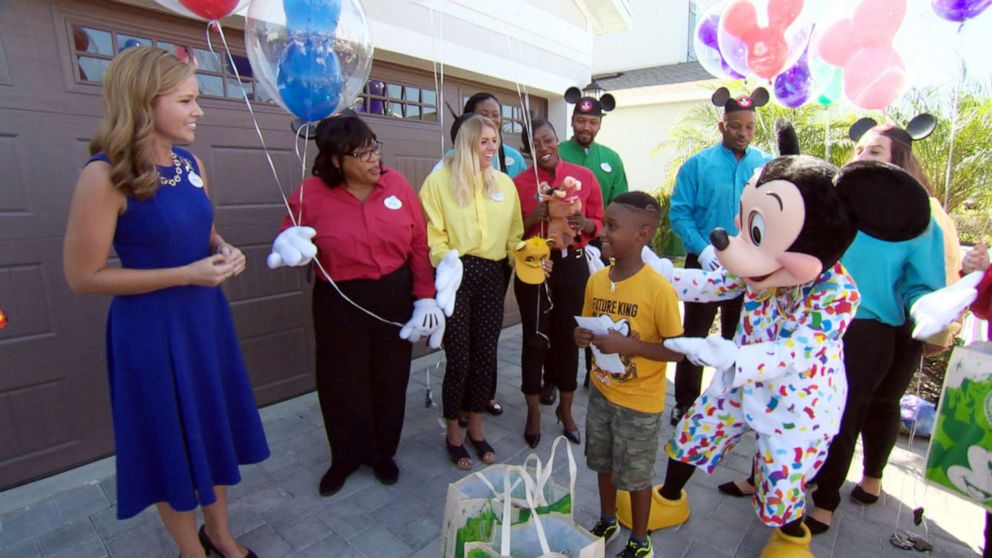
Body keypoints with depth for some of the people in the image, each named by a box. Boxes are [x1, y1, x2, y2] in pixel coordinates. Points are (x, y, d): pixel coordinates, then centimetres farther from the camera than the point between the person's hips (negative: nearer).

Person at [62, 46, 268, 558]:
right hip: (151, 327, -6)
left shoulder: (191, 165, 2)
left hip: (207, 315, 7)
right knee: (172, 443, 12)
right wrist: (186, 274, -20)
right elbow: (84, 276, -15)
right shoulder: (105, 174, -17)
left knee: (215, 429, 19)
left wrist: (225, 251, -5)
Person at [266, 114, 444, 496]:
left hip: (395, 298, 2)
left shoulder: (396, 183, -4)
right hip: (340, 303, -1)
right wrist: (288, 247, -23)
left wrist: (426, 296, -7)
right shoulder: (310, 194, -8)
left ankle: (383, 453, 37)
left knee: (391, 380, 14)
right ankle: (346, 457, 36)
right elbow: (289, 242, 2)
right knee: (342, 383, 10)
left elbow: (420, 244, -3)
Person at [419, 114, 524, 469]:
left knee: (485, 355, 11)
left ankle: (476, 429, 31)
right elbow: (432, 233, -7)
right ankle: (453, 434, 23)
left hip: (492, 276, 5)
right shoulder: (440, 180, -2)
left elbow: (514, 233, 11)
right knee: (459, 358, 0)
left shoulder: (505, 183, 12)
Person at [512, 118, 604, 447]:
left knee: (569, 336, 9)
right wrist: (532, 219, -17)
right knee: (535, 338, 4)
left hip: (573, 265, 1)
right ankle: (534, 413, 23)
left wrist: (584, 223, -14)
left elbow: (599, 221, 8)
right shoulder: (519, 182, 1)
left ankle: (565, 409, 30)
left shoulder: (584, 176, 3)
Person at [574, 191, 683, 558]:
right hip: (601, 392, 6)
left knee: (636, 475, 14)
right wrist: (583, 336, -13)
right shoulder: (596, 280, -5)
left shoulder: (658, 289, -23)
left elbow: (677, 350, -18)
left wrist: (627, 345, -28)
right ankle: (607, 522, 49)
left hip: (639, 403, -5)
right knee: (603, 463, 23)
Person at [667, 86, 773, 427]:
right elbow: (679, 213, -9)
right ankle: (685, 402, 24)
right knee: (694, 334, 9)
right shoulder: (698, 165, -5)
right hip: (704, 263, -2)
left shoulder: (768, 166, 0)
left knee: (739, 335, 16)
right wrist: (703, 249, -20)